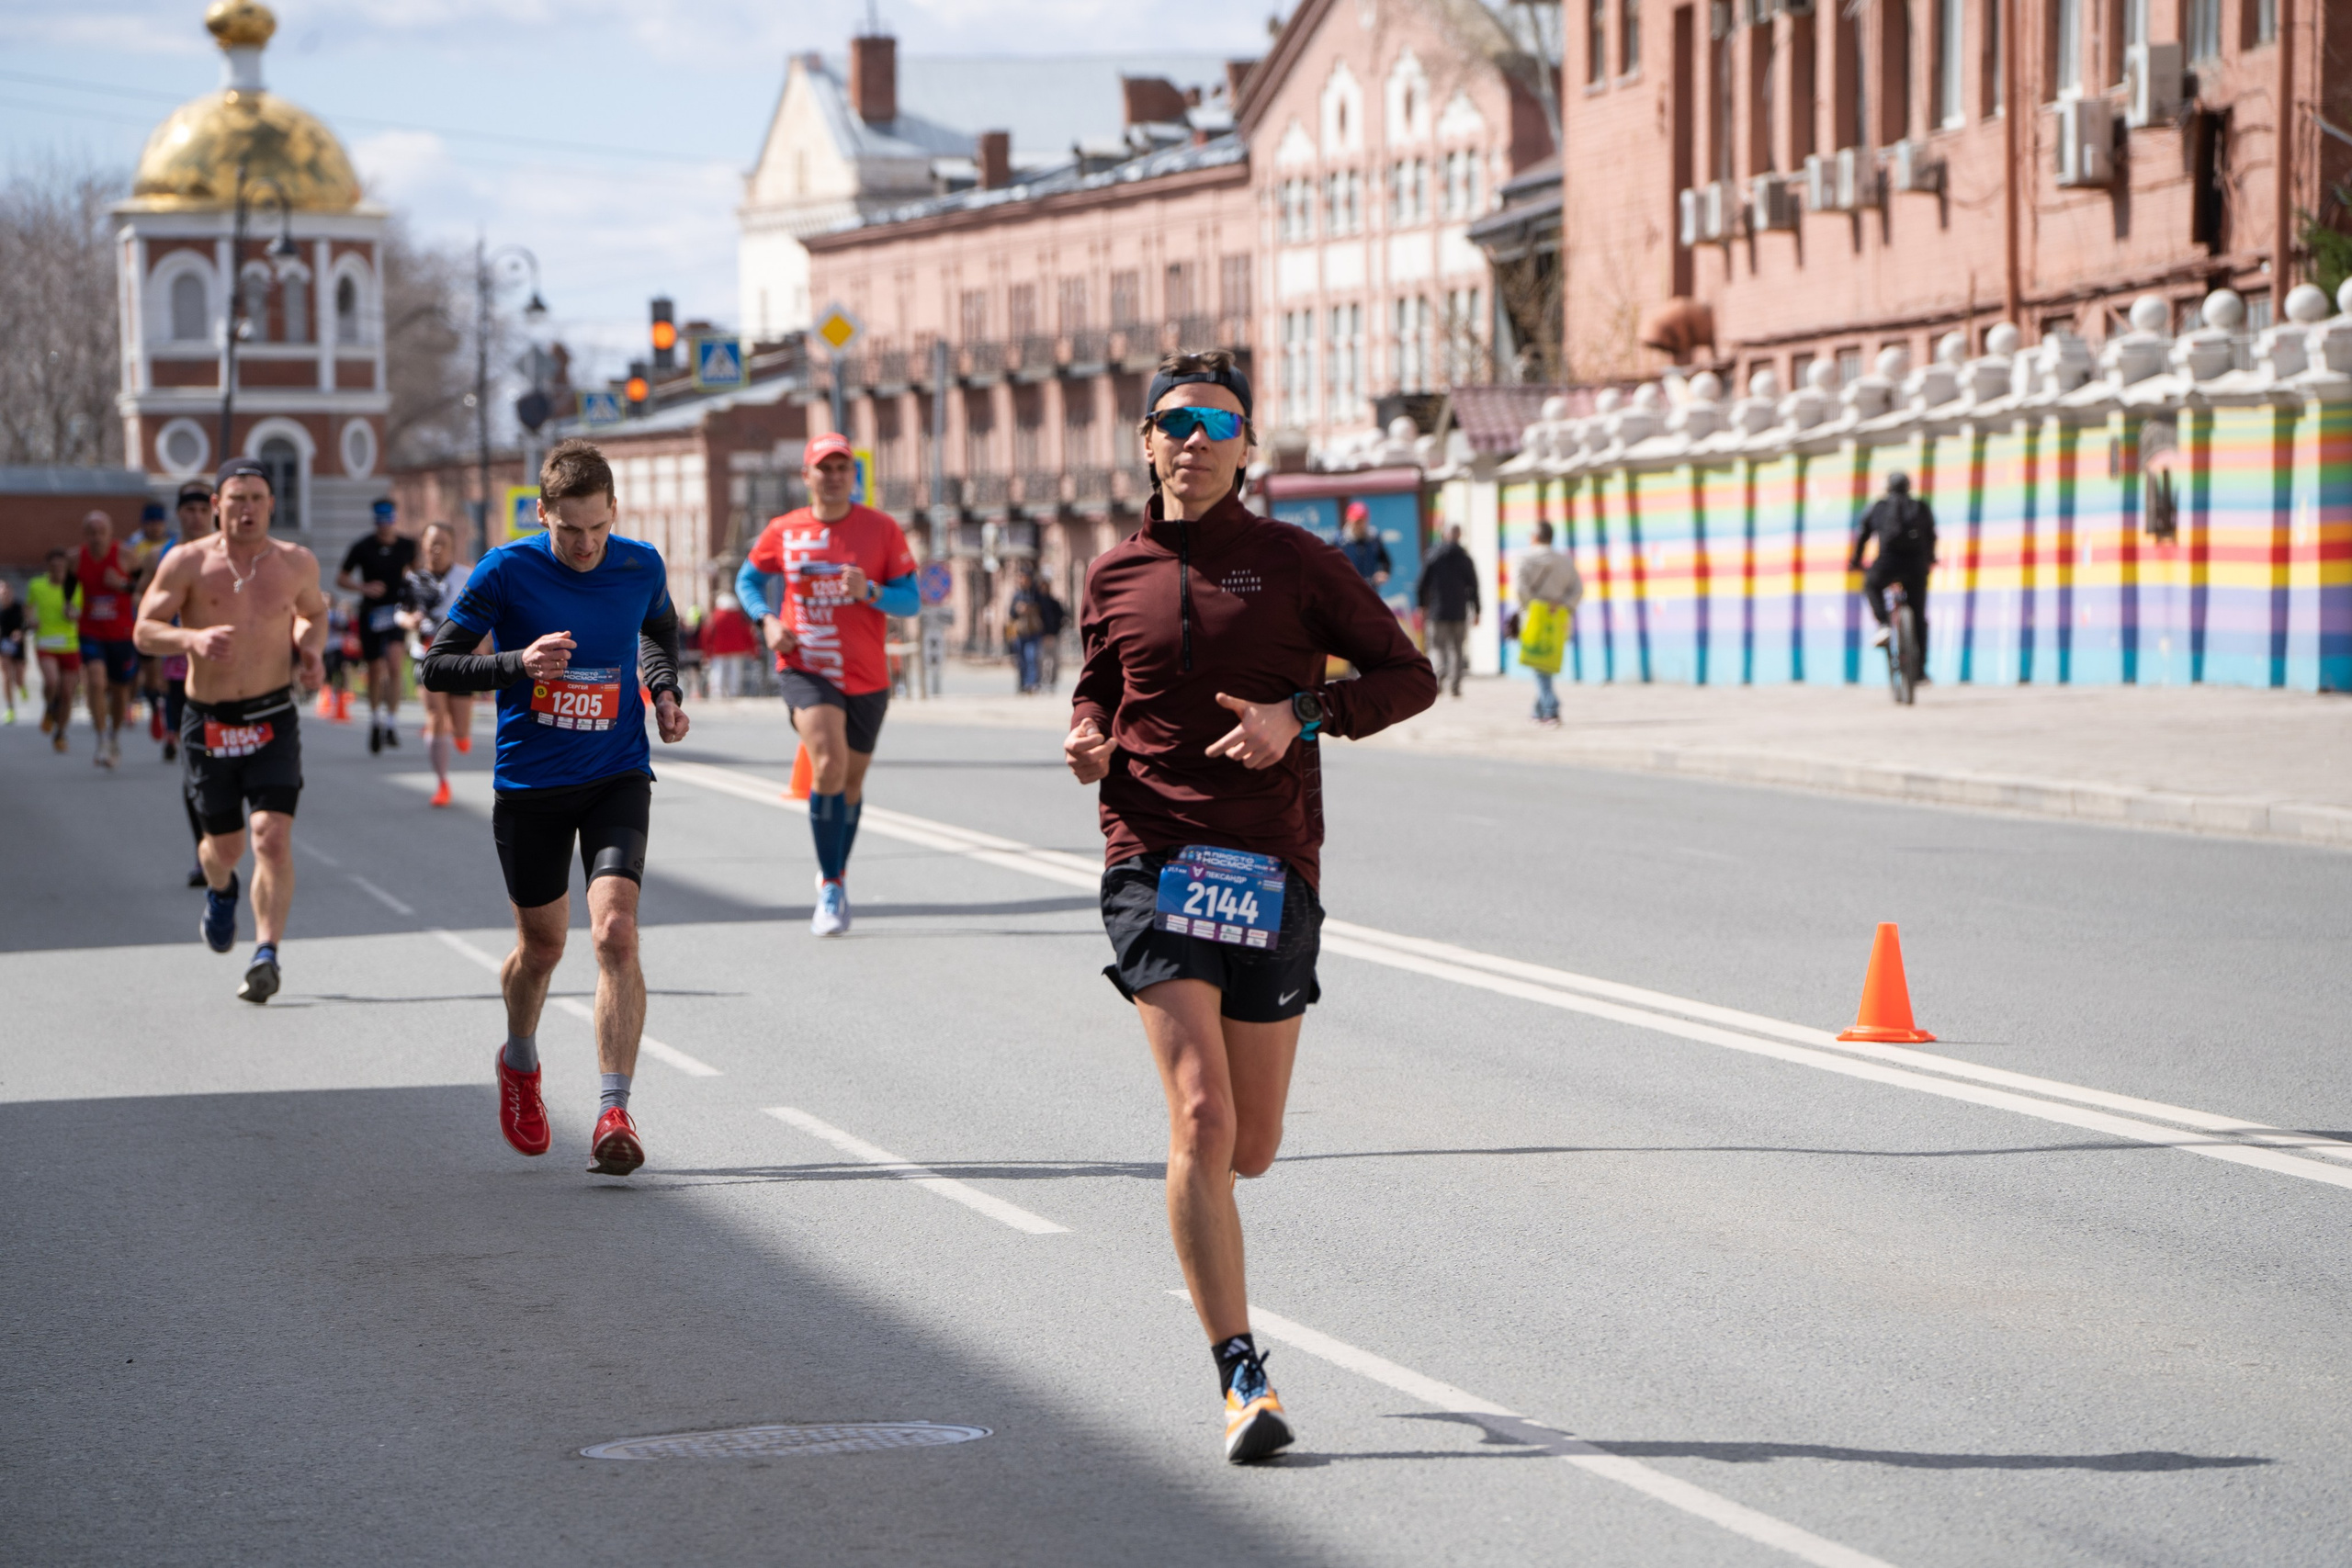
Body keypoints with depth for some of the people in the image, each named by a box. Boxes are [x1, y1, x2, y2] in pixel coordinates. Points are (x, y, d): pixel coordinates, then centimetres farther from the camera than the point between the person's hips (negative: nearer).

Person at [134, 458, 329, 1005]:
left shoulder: (297, 563, 4)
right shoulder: (188, 564, -4)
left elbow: (314, 611, 24)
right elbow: (145, 630, -4)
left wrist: (311, 648, 2)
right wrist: (192, 638, -24)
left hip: (273, 719, 0)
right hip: (208, 723, 0)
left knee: (273, 838, -17)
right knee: (225, 847, 11)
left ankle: (266, 955, -17)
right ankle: (220, 890, 48)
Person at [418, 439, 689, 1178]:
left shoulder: (640, 566, -3)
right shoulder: (507, 571, -12)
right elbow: (435, 667, -9)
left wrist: (664, 691, 2)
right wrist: (517, 662, -24)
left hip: (617, 777, 1)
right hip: (529, 784, -1)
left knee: (615, 931, -19)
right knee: (542, 947, 13)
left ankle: (614, 1112, -17)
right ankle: (520, 1062, 45)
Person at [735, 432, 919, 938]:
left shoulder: (882, 529, -2)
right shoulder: (783, 532, 1)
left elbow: (910, 599, -2)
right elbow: (748, 579, 16)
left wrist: (870, 591, -22)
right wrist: (767, 620, -3)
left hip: (867, 676, 2)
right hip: (805, 668, -2)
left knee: (851, 783, 14)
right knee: (828, 768, -23)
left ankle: (836, 874, 40)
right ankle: (831, 888, -14)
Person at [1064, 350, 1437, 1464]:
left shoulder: (1296, 564, 3)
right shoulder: (1114, 578, 10)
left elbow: (1410, 676, 4)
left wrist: (1303, 716, -12)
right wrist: (1088, 742, 2)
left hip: (1272, 870, 0)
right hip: (1152, 862, 0)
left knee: (1250, 1148, 6)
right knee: (1202, 1120, -16)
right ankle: (1240, 1378, -14)